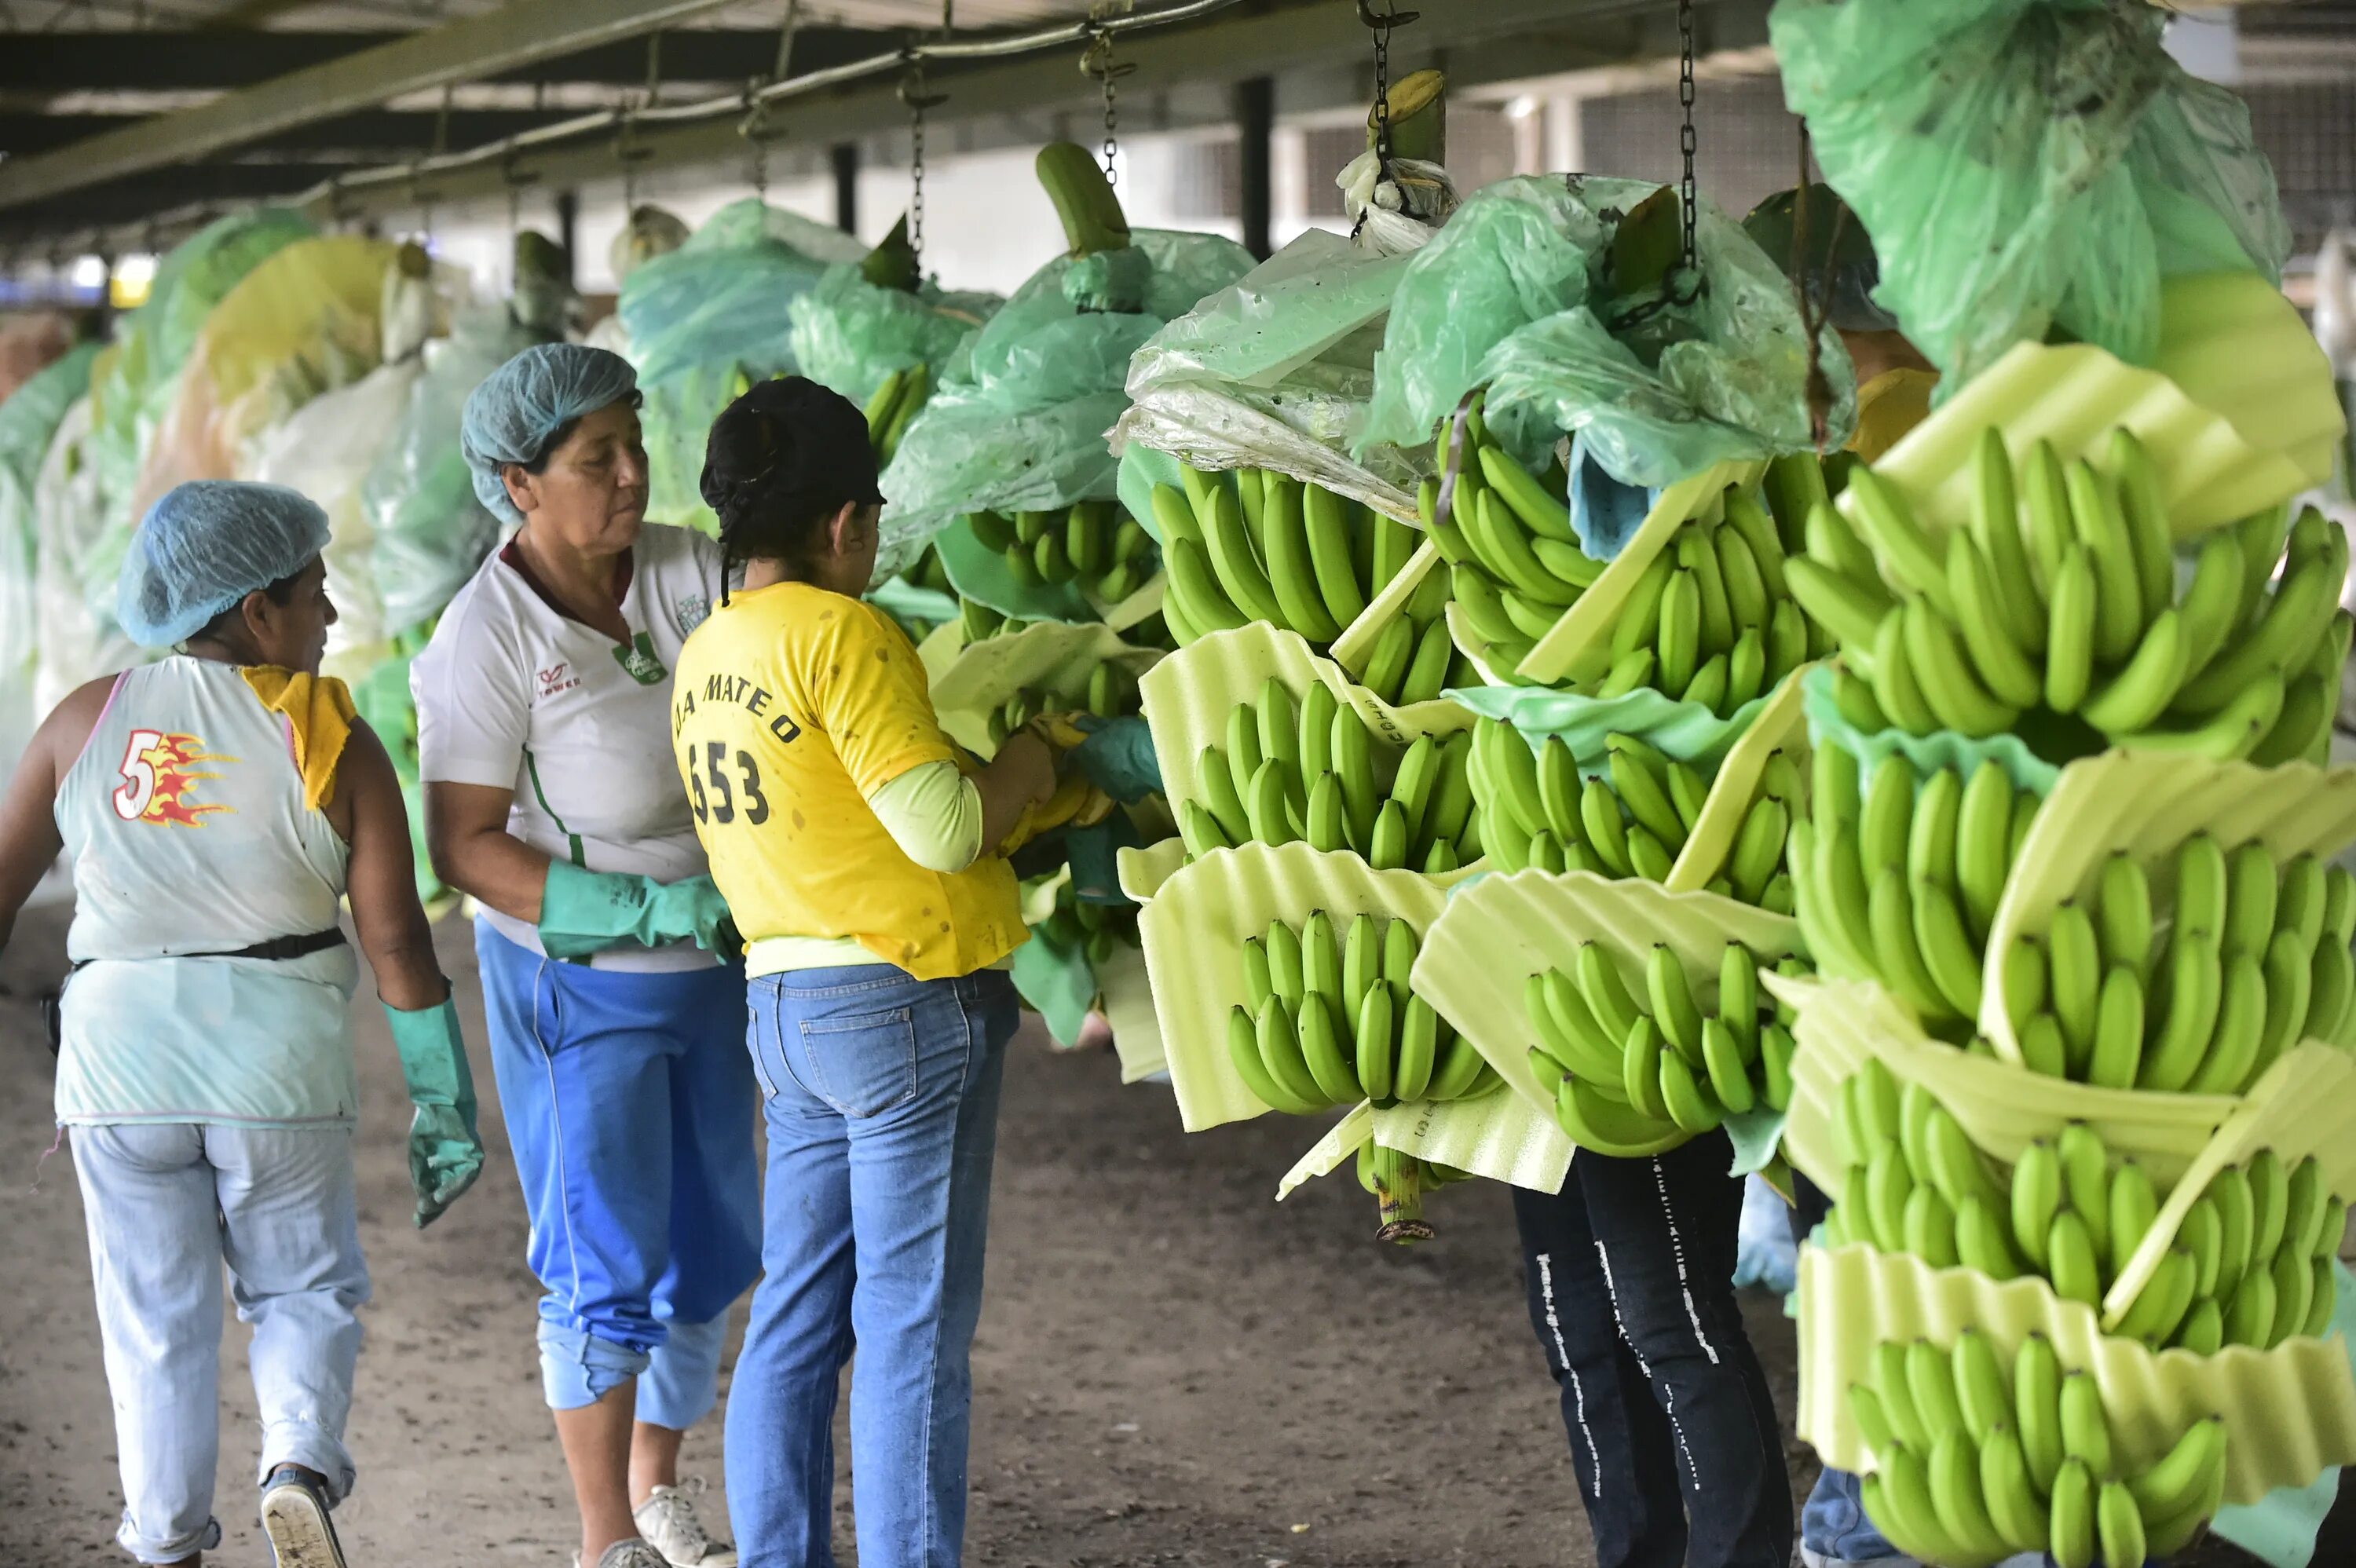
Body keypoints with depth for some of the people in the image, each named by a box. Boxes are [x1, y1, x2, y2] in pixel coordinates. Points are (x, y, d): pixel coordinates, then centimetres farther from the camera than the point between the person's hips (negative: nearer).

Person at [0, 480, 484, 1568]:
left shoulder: (89, 720, 3)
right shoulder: (332, 741, -4)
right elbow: (396, 938, -7)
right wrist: (444, 1103, 0)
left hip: (119, 1060, 2)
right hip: (279, 1065, -1)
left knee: (156, 1322, 12)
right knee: (304, 1292, 15)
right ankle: (301, 1463, -10)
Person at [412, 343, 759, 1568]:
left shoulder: (685, 572, -6)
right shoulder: (489, 635, -19)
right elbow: (464, 847, -18)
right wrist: (650, 906, -25)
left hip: (709, 968, 6)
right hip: (576, 983, -6)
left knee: (710, 1245, 15)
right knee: (608, 1262, -3)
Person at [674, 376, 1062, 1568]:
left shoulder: (704, 656, 12)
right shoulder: (839, 633, -15)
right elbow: (944, 825, -19)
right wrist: (1028, 766, 0)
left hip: (785, 1006, 8)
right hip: (907, 1000, -8)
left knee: (797, 1321, 11)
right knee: (913, 1330, -2)